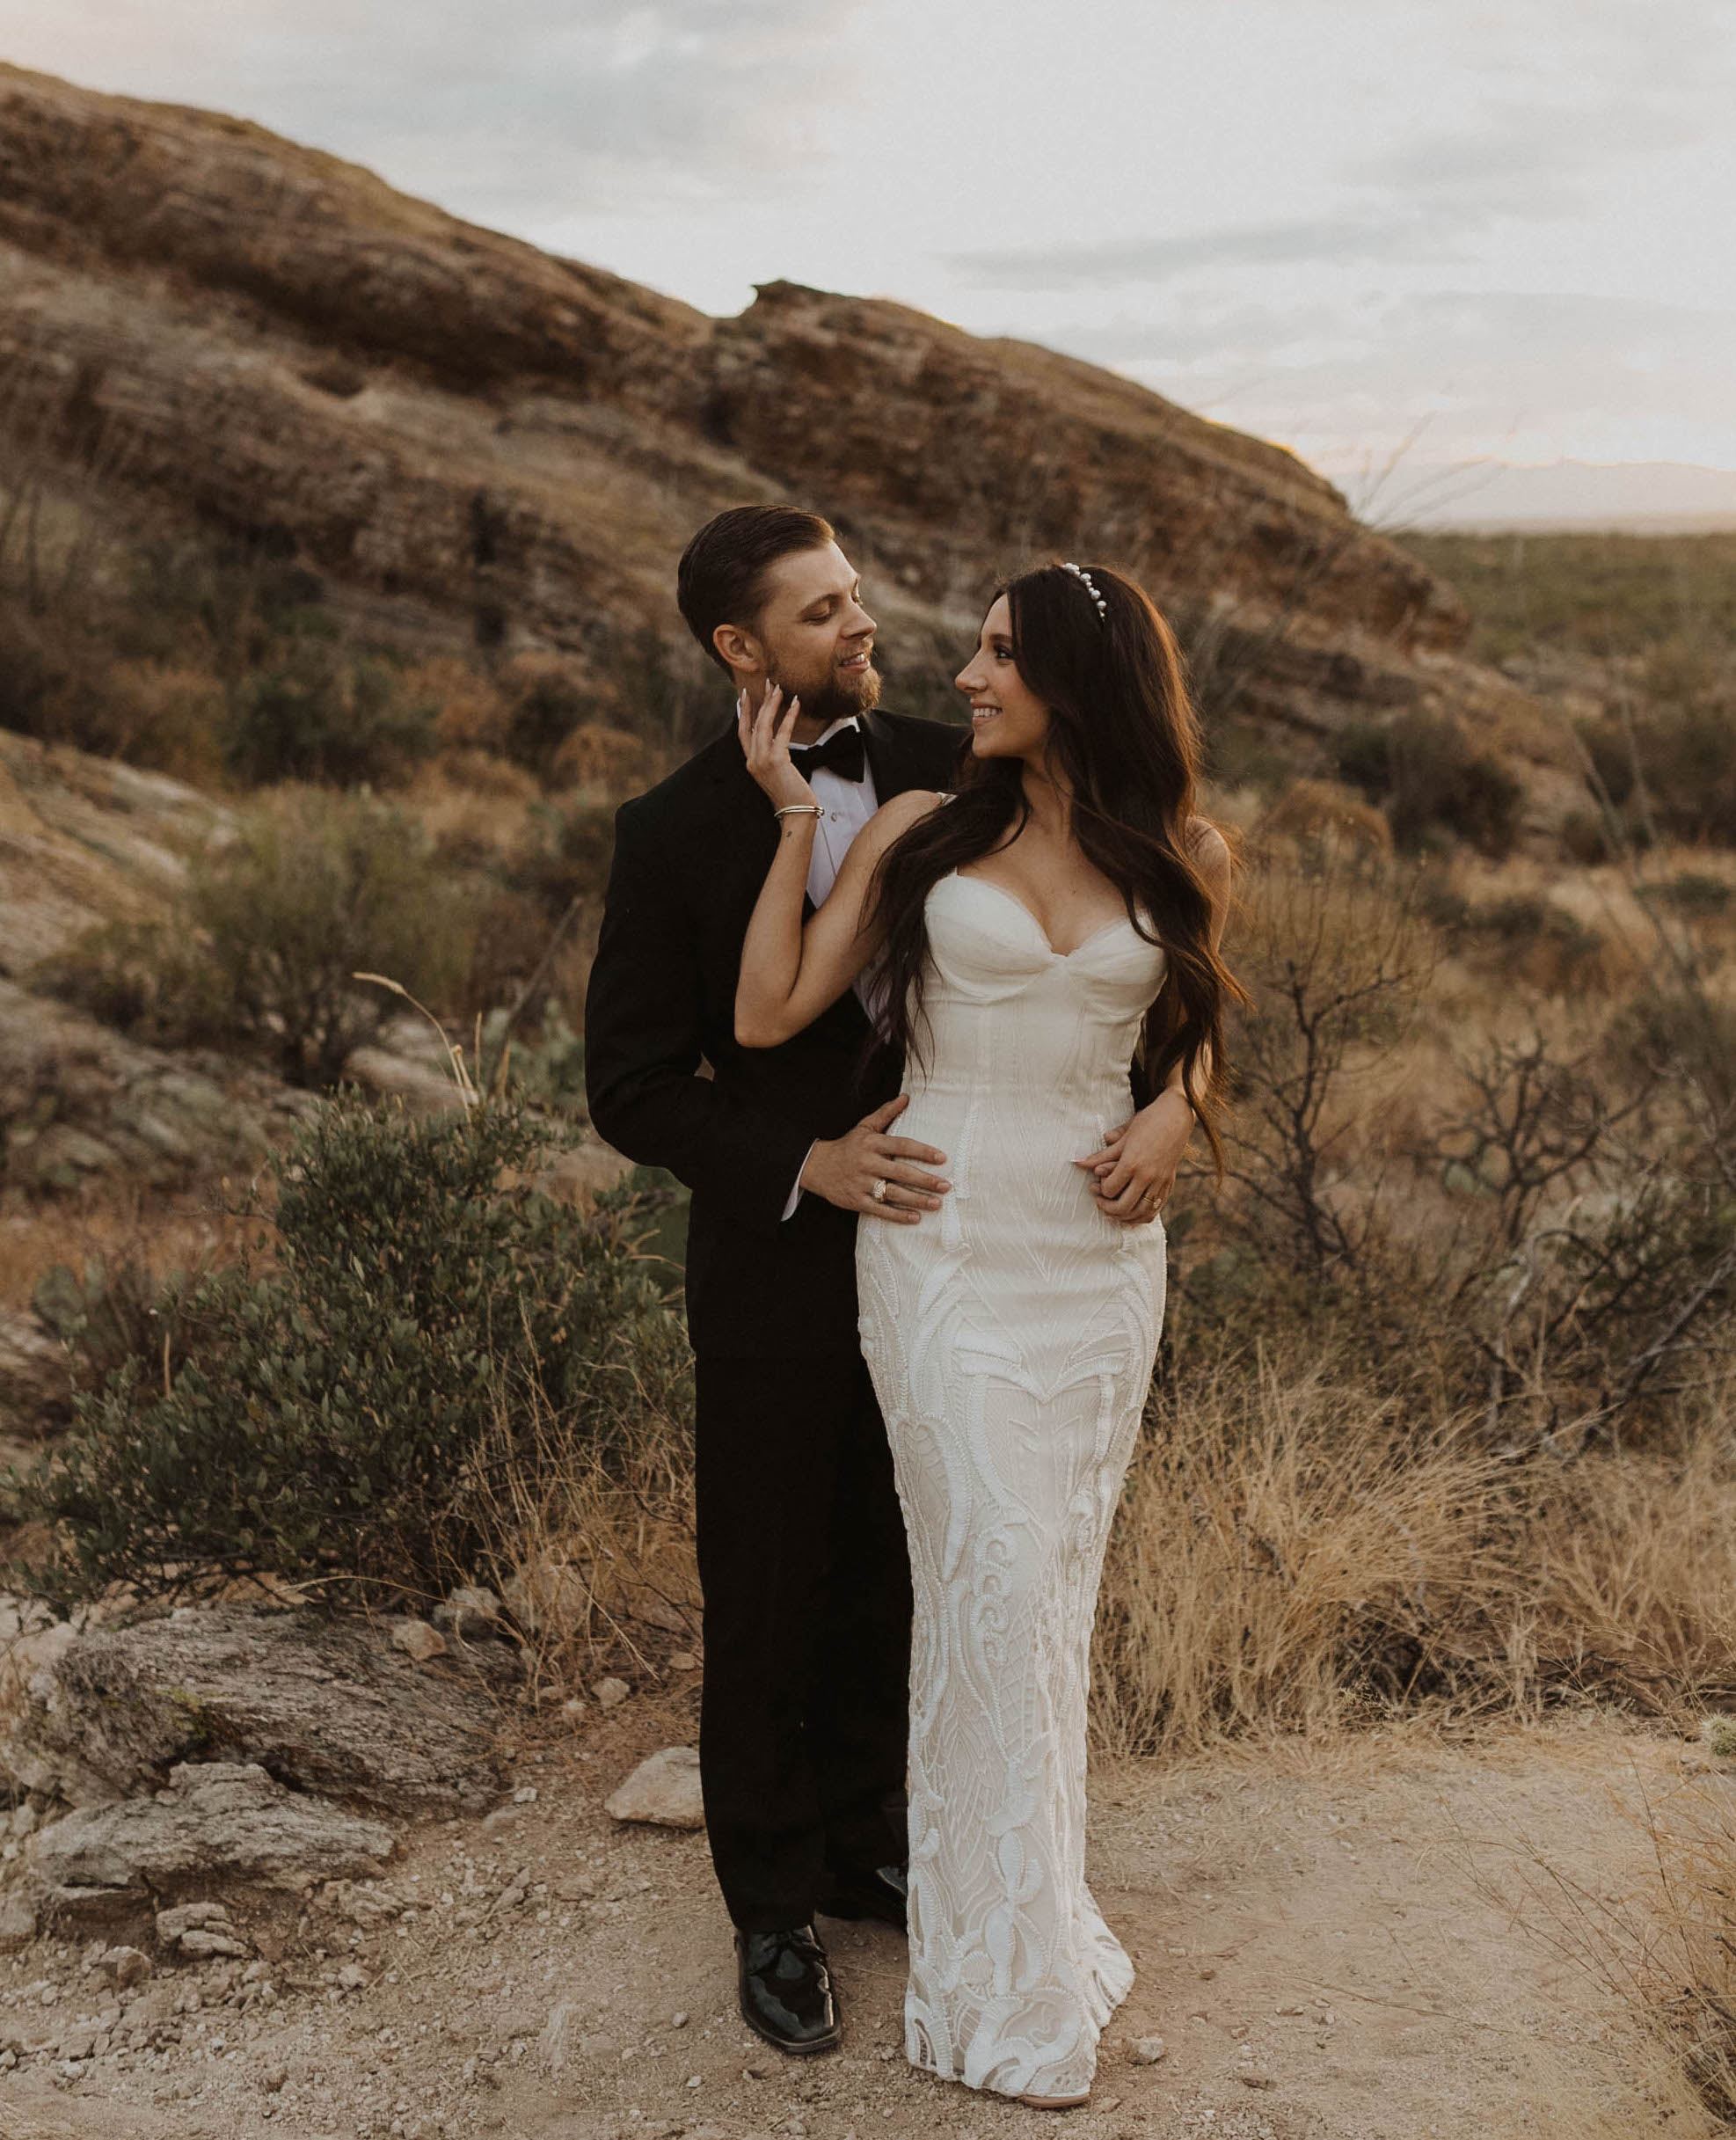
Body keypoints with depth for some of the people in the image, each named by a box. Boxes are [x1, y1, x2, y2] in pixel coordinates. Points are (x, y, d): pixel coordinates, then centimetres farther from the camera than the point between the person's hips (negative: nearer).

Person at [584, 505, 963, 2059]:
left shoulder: (945, 770, -4)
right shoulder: (677, 834, -13)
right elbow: (631, 1086, -10)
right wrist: (807, 1162, -23)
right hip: (780, 1270, -3)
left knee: (887, 1580, 19)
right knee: (767, 1599, 12)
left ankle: (862, 1846, 41)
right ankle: (773, 1910, 32)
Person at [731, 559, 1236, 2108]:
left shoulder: (1184, 858, 5)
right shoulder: (921, 831, 0)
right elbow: (768, 1014, -4)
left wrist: (1175, 1118, -1)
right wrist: (797, 817, -5)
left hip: (1102, 1250, 2)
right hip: (946, 1239, -2)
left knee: (1057, 1581, 10)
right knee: (993, 1581, -5)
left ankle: (1028, 1906, 28)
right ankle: (1009, 1980, 9)